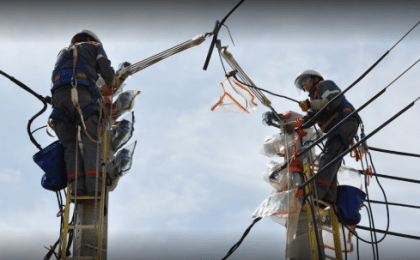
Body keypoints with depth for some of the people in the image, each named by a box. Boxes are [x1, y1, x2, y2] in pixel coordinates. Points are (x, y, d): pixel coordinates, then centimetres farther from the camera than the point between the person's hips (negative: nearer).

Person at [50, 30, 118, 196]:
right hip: (82, 92, -4)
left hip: (58, 93, 4)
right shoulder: (94, 46, 27)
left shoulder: (63, 52, 40)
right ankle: (93, 183, -21)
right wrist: (113, 83, 31)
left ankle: (76, 183, -13)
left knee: (70, 143, 3)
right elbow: (105, 70, 11)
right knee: (91, 139, -5)